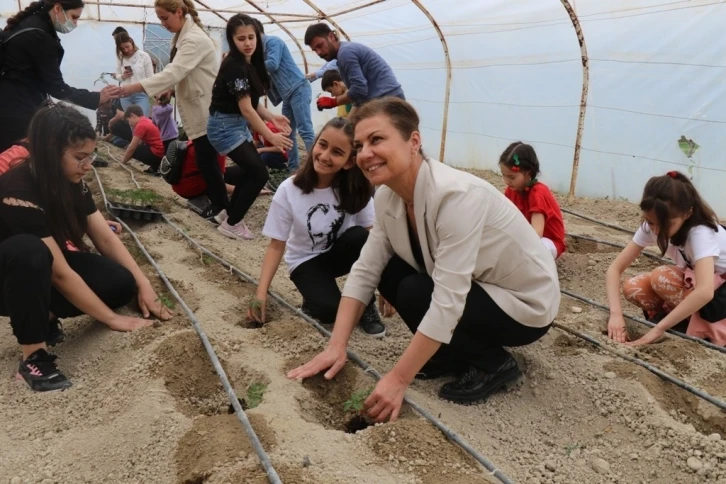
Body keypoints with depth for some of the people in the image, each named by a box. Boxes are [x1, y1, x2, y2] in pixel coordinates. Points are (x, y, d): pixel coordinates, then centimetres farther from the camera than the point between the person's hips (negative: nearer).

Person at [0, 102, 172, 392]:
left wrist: (142, 284, -16)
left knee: (122, 282, -16)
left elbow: (105, 238, -6)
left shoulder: (71, 182, -9)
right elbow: (61, 273, -32)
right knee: (27, 250, -42)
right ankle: (33, 355, -27)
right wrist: (112, 319, -26)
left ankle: (42, 316, 2)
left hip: (42, 270, 7)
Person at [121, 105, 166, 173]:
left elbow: (132, 148, -10)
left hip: (156, 154, -9)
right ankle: (155, 165, 9)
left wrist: (123, 161, 5)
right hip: (161, 152, 9)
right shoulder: (146, 121, 17)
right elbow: (140, 143, 22)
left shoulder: (141, 125, -13)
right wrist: (126, 156, 21)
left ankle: (155, 166, -4)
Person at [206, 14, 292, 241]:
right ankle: (231, 224, 2)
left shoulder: (250, 63, 5)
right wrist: (271, 136, -23)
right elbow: (246, 109, -24)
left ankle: (227, 213, 28)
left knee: (251, 171, 13)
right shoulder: (234, 66, -23)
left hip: (239, 124, 9)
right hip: (225, 126, -9)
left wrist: (272, 117, -4)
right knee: (259, 173, -10)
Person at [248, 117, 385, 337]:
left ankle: (366, 306, -10)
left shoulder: (355, 189, -17)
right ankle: (314, 299, 8)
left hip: (340, 253, 2)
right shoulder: (289, 190, -21)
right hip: (306, 261, -2)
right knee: (329, 311, -30)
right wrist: (261, 294, -23)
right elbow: (276, 245, -15)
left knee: (360, 237, -32)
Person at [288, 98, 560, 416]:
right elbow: (365, 272, -6)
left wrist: (398, 379, -30)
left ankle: (495, 364, -1)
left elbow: (446, 303, -34)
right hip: (475, 290, 7)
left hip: (526, 304, -7)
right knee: (389, 272, -8)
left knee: (414, 294, -24)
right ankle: (455, 355, 8)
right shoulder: (387, 197, -9)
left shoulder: (457, 196, -33)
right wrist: (336, 348, -14)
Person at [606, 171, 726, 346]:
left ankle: (702, 329, -9)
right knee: (633, 288, -21)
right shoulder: (651, 226, -18)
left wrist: (659, 329, -46)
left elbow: (704, 292, -48)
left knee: (662, 277, -31)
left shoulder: (701, 233, -34)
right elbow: (615, 269, -22)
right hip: (692, 281, 5)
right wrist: (616, 313, -38)